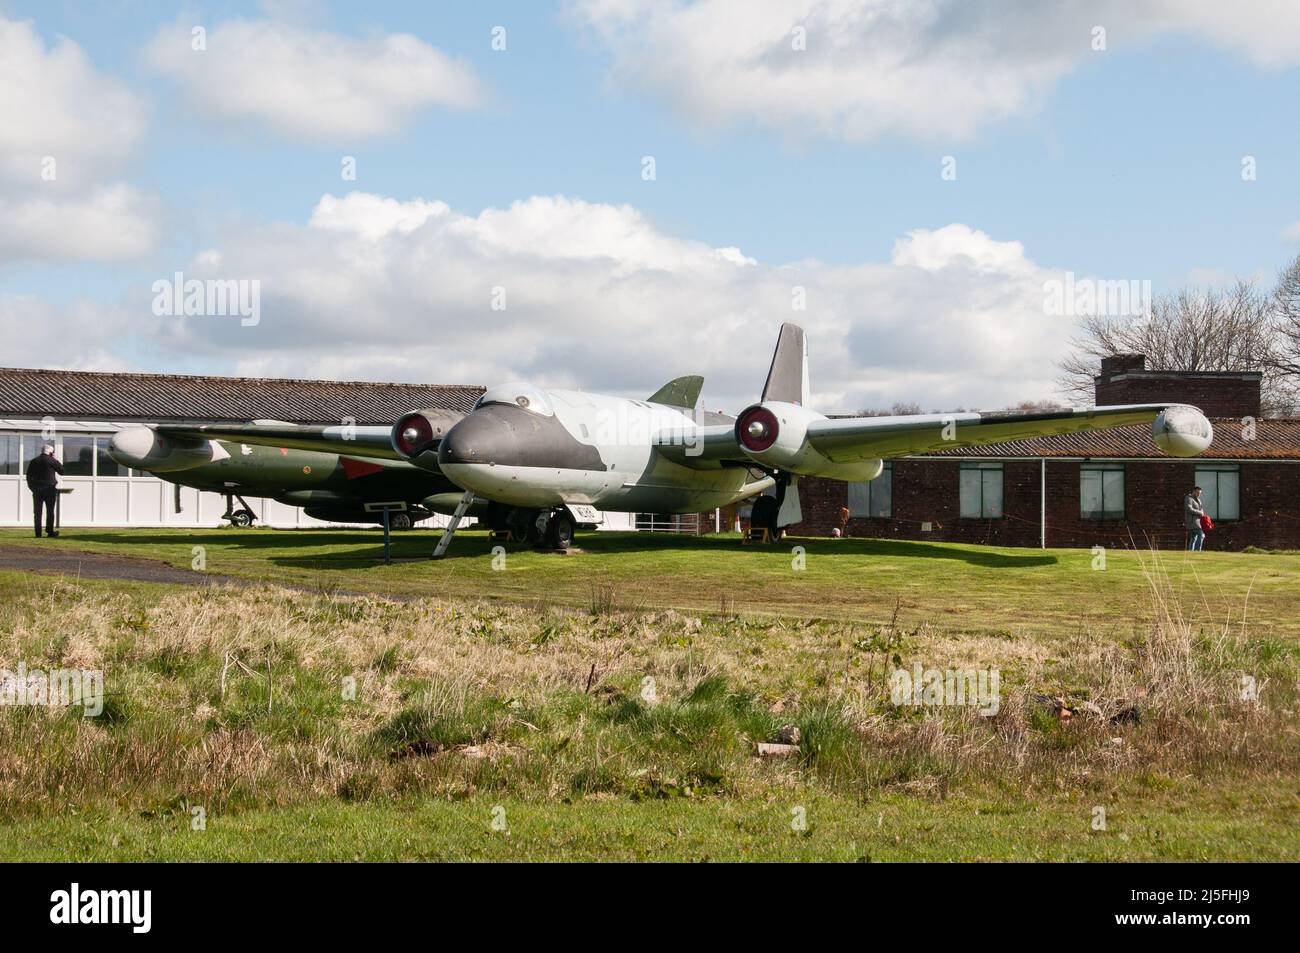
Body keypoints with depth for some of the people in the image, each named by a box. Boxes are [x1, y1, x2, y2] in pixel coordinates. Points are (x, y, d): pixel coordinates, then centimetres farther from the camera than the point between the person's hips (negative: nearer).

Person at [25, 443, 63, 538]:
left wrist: (32, 488, 15)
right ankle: (50, 531, 4)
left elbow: (29, 476, 7)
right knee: (50, 511, 6)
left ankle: (38, 533, 1)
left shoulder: (34, 461, 6)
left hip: (37, 490, 3)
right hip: (50, 489, -3)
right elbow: (61, 471, 5)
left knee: (37, 512, 4)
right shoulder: (52, 461, -6)